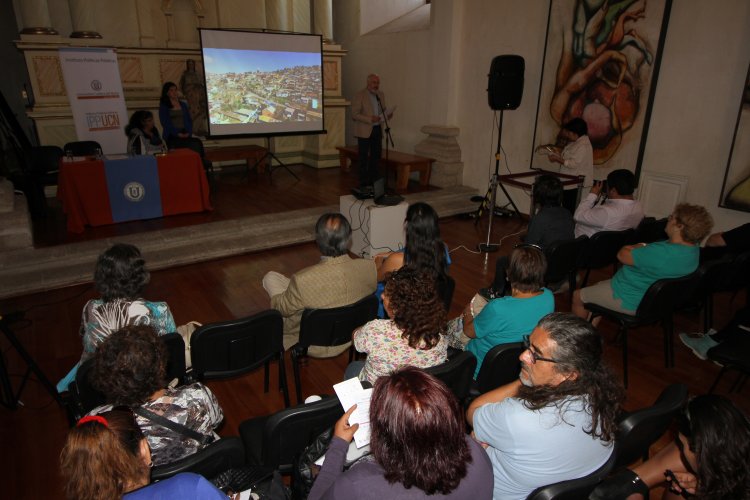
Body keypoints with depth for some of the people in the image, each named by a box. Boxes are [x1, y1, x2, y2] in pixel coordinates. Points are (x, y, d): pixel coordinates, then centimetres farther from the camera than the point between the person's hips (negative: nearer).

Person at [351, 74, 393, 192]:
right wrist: (370, 119, -23)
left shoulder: (381, 95, 10)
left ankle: (374, 181, 21)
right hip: (364, 131, -6)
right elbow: (354, 114, -13)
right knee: (364, 159, -2)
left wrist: (387, 115, -3)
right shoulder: (360, 95, -8)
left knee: (376, 156, 10)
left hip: (377, 129, 6)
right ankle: (364, 184, 4)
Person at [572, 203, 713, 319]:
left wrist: (635, 247, -5)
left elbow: (622, 255, -23)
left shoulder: (661, 252, -37)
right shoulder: (693, 247, -6)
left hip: (630, 302, -9)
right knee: (600, 284, 30)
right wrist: (639, 249, -9)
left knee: (577, 296, 7)